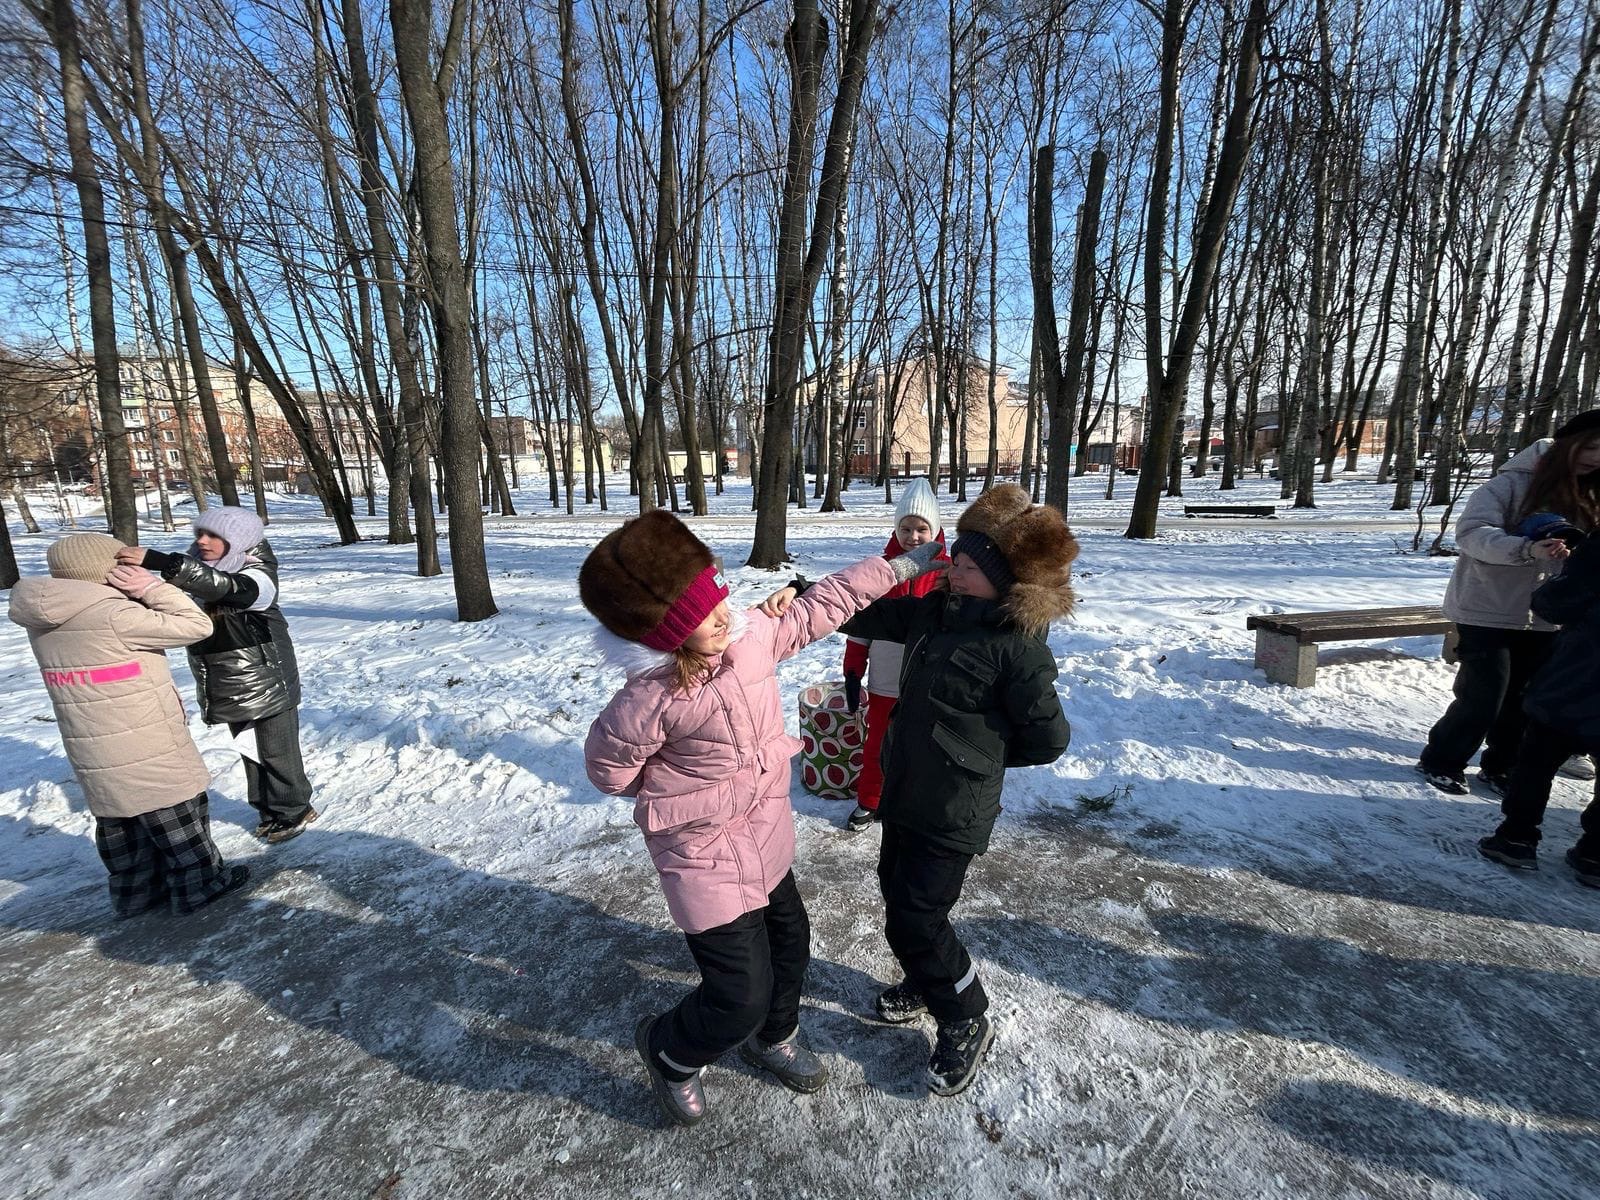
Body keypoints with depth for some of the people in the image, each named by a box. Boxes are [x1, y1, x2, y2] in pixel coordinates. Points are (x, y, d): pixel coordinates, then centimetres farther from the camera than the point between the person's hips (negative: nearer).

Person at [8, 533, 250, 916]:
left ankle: (135, 893, 35)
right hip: (148, 753, -8)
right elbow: (196, 625, -21)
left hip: (95, 755, 8)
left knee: (120, 824, 21)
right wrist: (151, 587, -18)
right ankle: (200, 884, 23)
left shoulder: (43, 620, 3)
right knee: (177, 816, 9)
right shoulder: (113, 616, -24)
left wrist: (141, 596, -3)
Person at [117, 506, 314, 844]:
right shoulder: (201, 569, 4)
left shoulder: (257, 578, -19)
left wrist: (158, 561, -46)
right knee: (250, 752, 19)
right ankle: (268, 810, 35)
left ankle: (293, 811, 24)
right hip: (231, 688, 8)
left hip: (267, 686, -7)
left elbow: (221, 586, -40)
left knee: (278, 753, 6)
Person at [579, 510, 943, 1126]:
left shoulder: (750, 633, -15)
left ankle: (772, 1036, 57)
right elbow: (610, 769, -12)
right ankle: (670, 1050, 34)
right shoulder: (649, 700, -30)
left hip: (765, 832, 7)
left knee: (789, 938, 25)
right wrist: (682, 784, -7)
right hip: (705, 853, -7)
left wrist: (899, 566, 5)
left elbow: (821, 606, 0)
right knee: (742, 993, -2)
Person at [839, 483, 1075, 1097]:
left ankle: (966, 1023, 28)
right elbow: (876, 617, 8)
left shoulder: (1018, 645, -21)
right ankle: (927, 982, 50)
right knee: (896, 892, 22)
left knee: (914, 919, 1)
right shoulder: (939, 611, 0)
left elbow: (1047, 738, -13)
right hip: (906, 792, 8)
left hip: (953, 811, -8)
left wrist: (981, 758, 0)